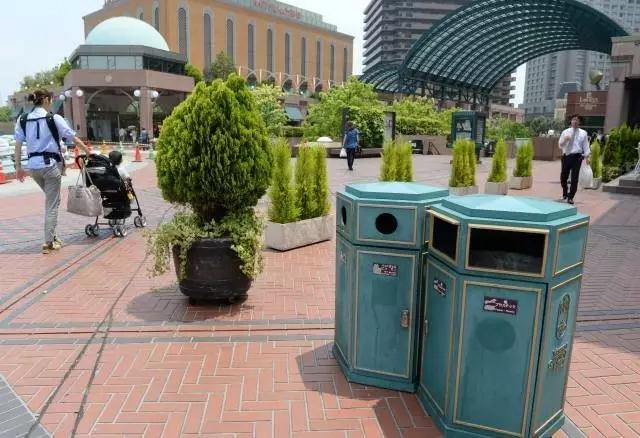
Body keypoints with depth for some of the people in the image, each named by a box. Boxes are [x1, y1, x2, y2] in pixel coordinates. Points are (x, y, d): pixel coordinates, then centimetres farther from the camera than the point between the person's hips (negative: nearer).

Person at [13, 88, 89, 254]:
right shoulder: (54, 118, -7)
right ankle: (49, 242, 4)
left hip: (33, 165, 5)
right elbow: (74, 138, -6)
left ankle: (52, 236, 25)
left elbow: (18, 145, 6)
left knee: (50, 199, 23)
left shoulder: (22, 120, 6)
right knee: (52, 203, 2)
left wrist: (18, 167, 12)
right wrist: (89, 152, 5)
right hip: (50, 164, -5)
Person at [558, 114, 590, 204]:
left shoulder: (583, 133, 7)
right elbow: (560, 145, 5)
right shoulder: (565, 132, 9)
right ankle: (565, 193, 34)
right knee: (563, 177, 9)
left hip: (577, 157, -1)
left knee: (574, 178, -3)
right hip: (566, 156, 1)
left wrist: (587, 156, -9)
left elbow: (586, 146, 2)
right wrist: (565, 140, -16)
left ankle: (570, 197, 6)